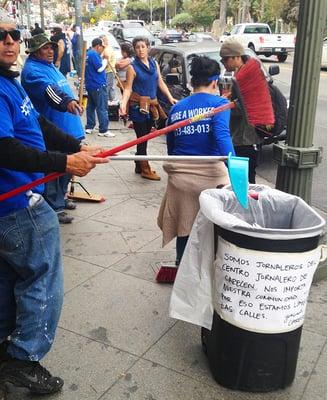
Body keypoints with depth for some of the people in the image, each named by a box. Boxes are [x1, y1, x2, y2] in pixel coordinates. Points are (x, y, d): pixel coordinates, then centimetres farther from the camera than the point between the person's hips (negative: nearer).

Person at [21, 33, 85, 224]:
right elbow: (48, 89, -32)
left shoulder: (51, 67, 19)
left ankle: (61, 197, 37)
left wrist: (74, 103, 39)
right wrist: (67, 101, -48)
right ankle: (55, 207, 8)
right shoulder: (32, 70, -13)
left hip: (68, 128, 10)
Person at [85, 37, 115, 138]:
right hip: (98, 85, -10)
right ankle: (103, 130, -5)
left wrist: (102, 60, 11)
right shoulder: (94, 54, -16)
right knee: (102, 108, -6)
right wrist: (105, 61, -4)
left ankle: (89, 127, 20)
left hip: (90, 85, 10)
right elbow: (100, 68, -19)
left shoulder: (88, 54, 14)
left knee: (91, 106, 15)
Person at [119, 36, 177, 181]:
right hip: (138, 106, -6)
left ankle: (139, 166, 26)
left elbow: (161, 83, 12)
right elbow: (128, 89, -10)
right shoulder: (132, 67, -7)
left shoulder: (154, 63, 9)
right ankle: (145, 169, 8)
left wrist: (170, 98, 2)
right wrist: (123, 103, -26)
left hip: (152, 105, 6)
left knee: (145, 136, 13)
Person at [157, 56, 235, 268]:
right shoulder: (219, 103, -3)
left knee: (184, 227, 18)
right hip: (211, 175, -4)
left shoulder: (177, 108, 11)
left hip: (180, 176, 4)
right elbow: (222, 136, -21)